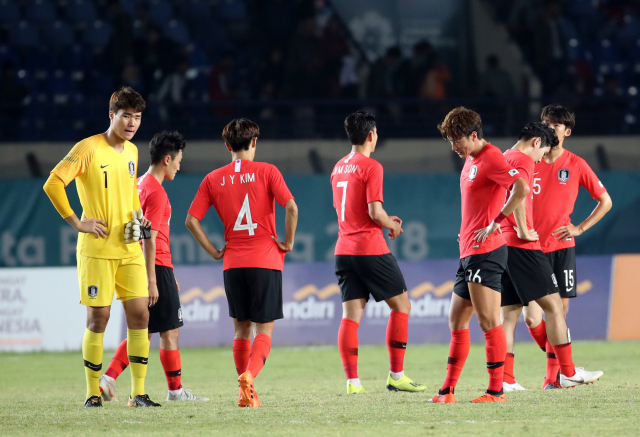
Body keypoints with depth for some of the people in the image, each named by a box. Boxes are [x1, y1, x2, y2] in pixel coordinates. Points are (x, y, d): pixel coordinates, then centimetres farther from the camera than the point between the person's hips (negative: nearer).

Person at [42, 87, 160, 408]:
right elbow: (53, 184, -12)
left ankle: (138, 393, 3)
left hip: (130, 247, 6)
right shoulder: (88, 149, -9)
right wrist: (77, 223, -13)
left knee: (140, 313, -1)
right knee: (98, 317, -3)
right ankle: (92, 393, 7)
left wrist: (137, 216, 12)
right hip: (97, 248, -6)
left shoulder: (131, 151, 12)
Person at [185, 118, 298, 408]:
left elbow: (191, 220, 1)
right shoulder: (266, 172, -3)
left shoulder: (214, 179, 6)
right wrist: (288, 243, -2)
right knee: (264, 329, 0)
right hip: (266, 260, -3)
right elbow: (291, 207, -14)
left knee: (241, 328, 15)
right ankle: (249, 374, -26)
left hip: (233, 264, 3)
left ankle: (245, 391, 10)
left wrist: (213, 251, 8)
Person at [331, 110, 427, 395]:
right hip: (370, 249, -7)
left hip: (344, 250, 7)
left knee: (351, 315, 2)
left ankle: (352, 381, -6)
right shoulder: (371, 167, -10)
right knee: (401, 305, 5)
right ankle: (396, 376, 3)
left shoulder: (338, 168, 14)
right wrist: (393, 225, 3)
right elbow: (375, 212, -17)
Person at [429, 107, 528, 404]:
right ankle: (448, 390, 17)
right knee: (456, 320, 12)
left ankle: (496, 390, -9)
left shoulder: (491, 159, -13)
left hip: (486, 251, -10)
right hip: (469, 253, 10)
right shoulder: (470, 160, 18)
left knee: (488, 321, -11)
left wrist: (495, 224, -23)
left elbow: (522, 190, -27)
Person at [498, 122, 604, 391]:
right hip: (523, 247, -9)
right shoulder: (523, 160, -7)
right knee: (553, 305, -3)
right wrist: (523, 231, -19)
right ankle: (568, 372, -1)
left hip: (501, 245, 9)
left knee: (509, 313, 7)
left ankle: (505, 379, 0)